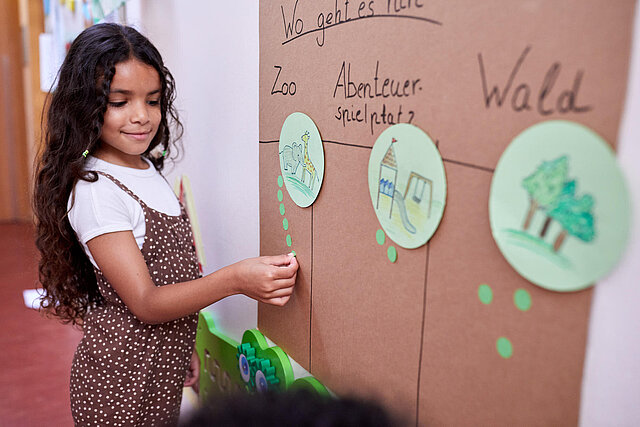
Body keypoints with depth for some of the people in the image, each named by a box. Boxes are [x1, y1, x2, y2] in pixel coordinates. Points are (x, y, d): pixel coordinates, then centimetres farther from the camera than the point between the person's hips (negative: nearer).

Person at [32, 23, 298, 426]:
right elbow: (145, 304, -23)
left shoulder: (149, 170, 3)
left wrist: (183, 346, 13)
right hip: (121, 382, -7)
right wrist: (234, 279, -36)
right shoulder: (93, 191, -22)